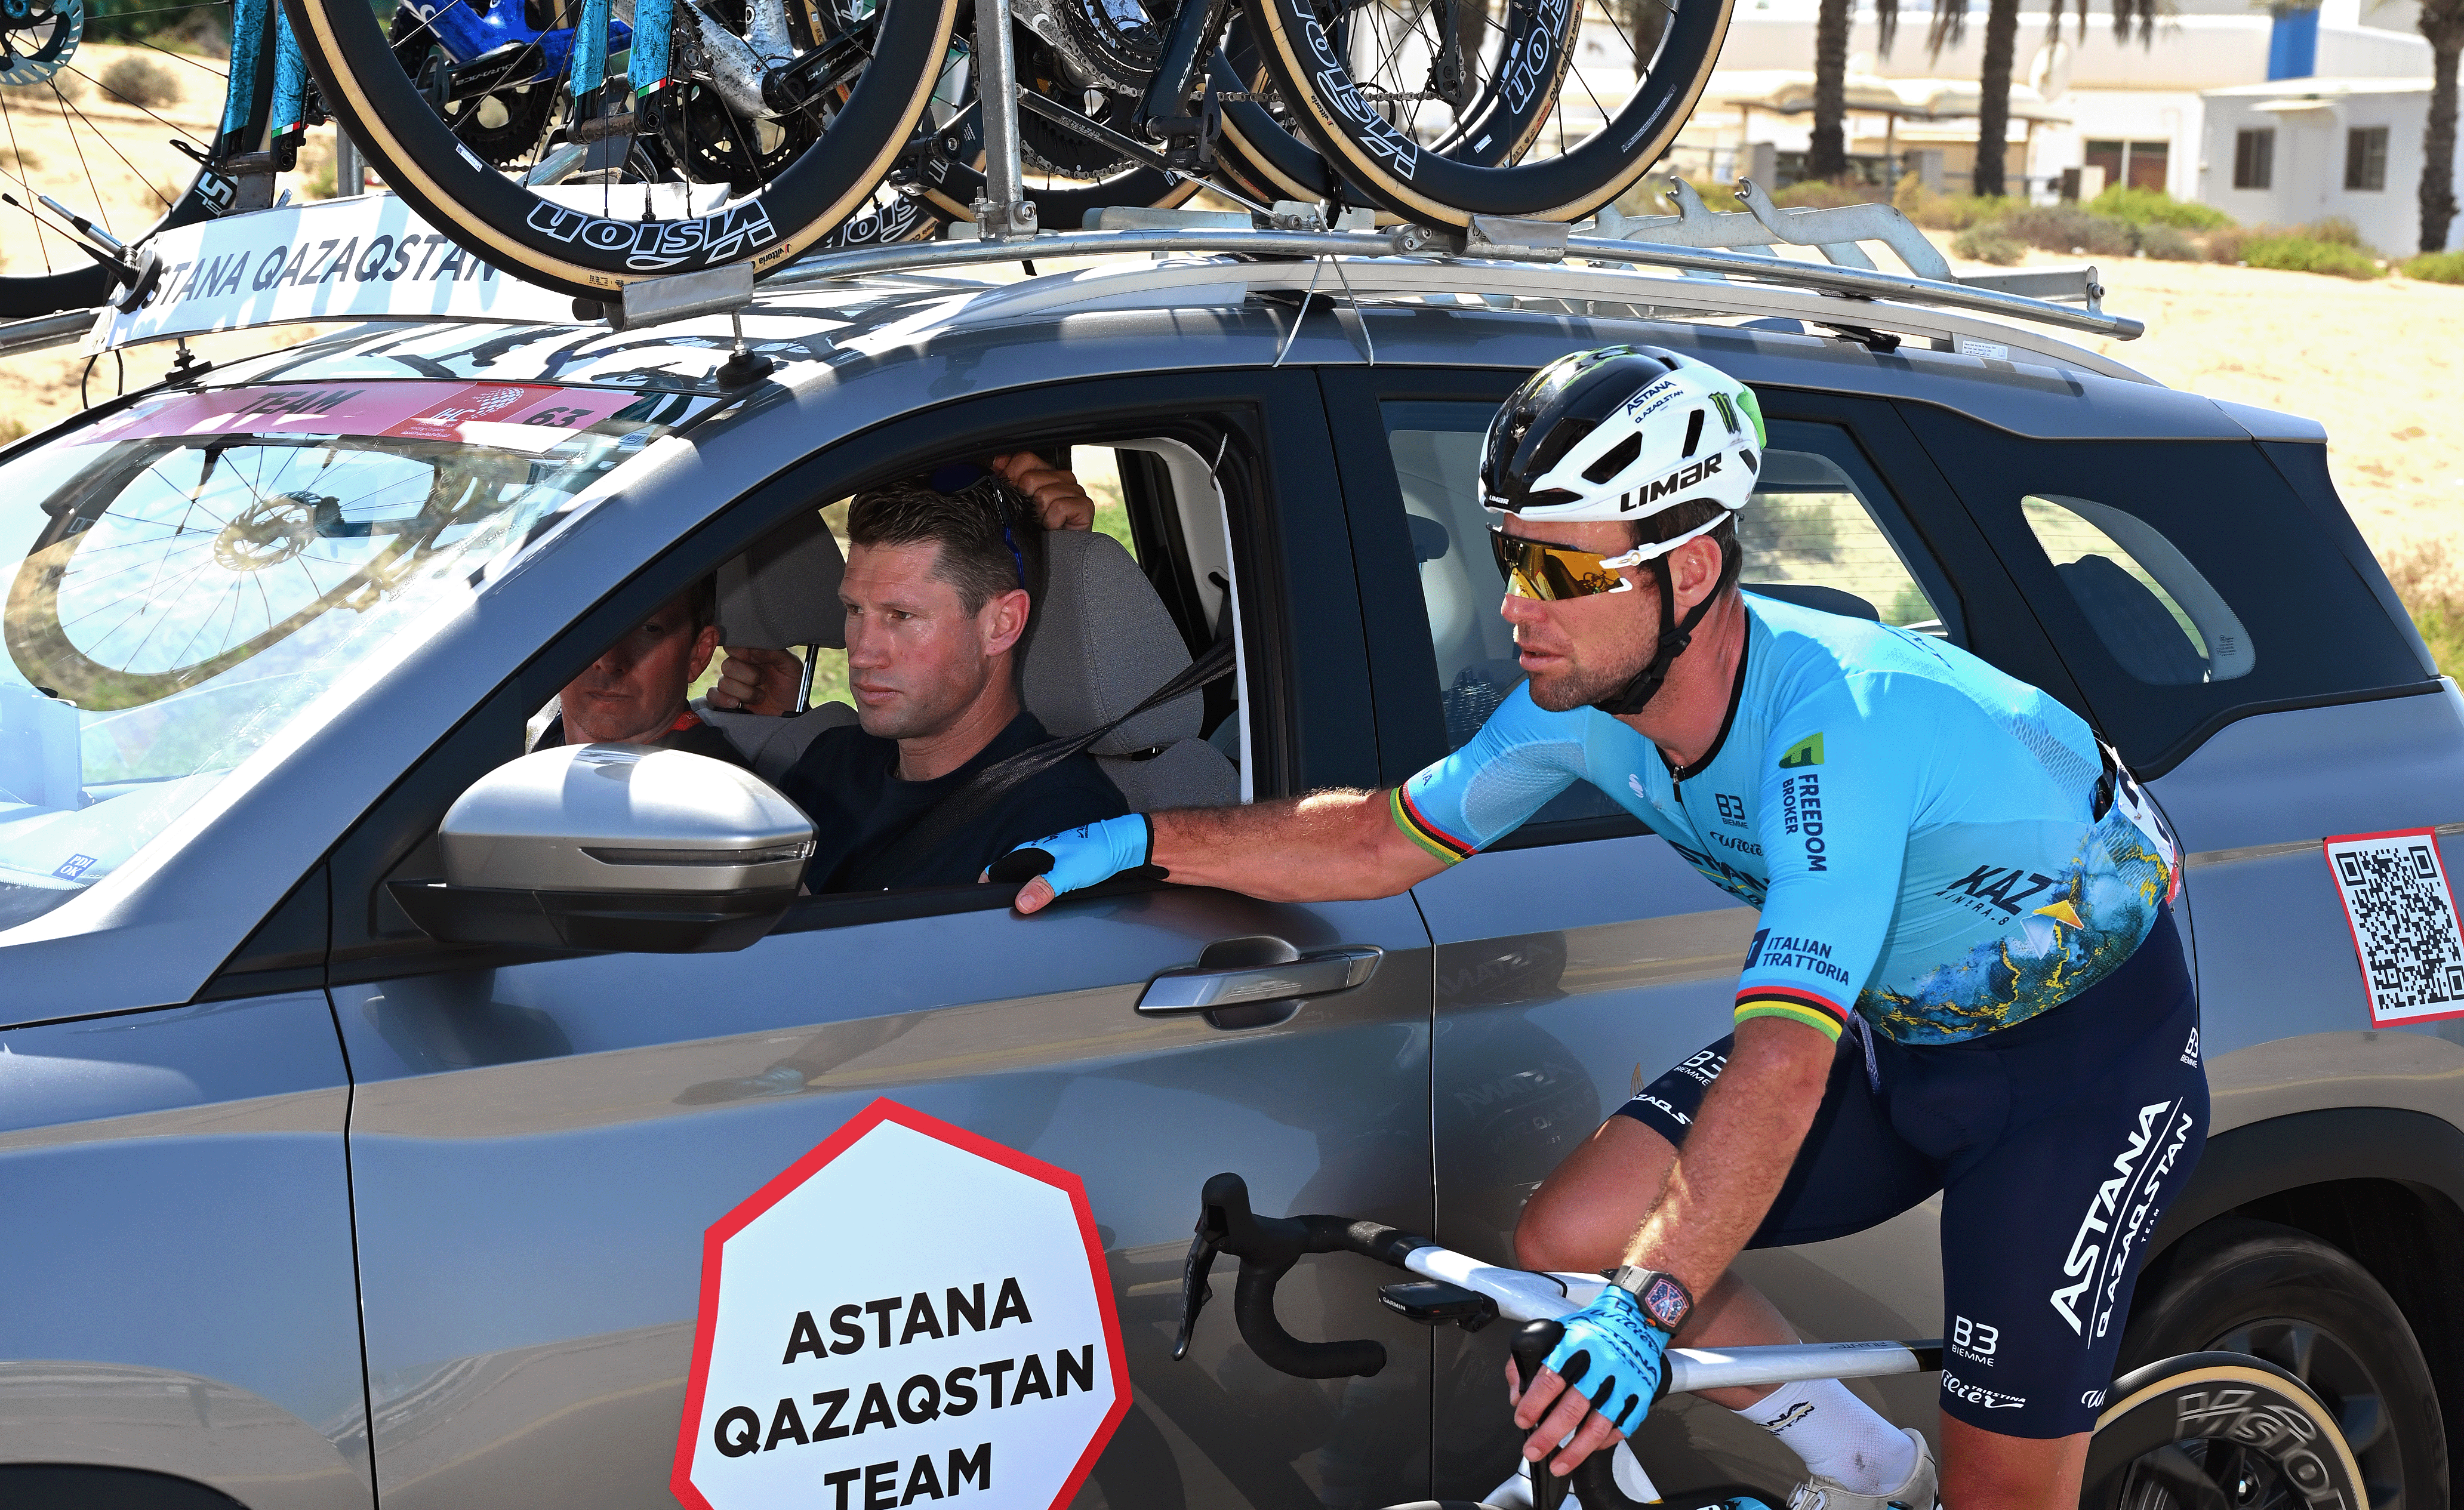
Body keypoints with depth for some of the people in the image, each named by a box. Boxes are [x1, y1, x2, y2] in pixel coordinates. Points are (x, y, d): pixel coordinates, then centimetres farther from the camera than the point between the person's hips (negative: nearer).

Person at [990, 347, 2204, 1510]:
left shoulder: (1832, 721, -36)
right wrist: (1144, 839, -9)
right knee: (1571, 1242, -8)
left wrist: (1649, 1306, -50)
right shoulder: (1582, 700, -12)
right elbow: (1385, 843, 1)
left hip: (2084, 1031, -7)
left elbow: (1781, 1063, -43)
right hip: (1892, 1024, 7)